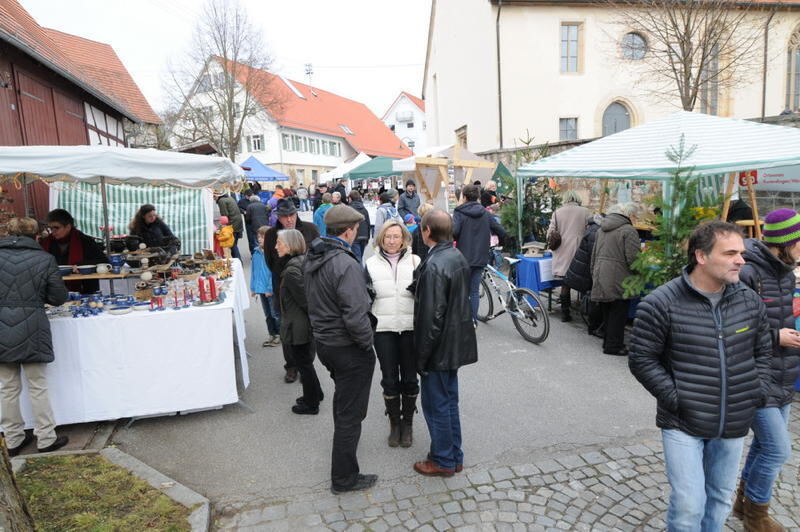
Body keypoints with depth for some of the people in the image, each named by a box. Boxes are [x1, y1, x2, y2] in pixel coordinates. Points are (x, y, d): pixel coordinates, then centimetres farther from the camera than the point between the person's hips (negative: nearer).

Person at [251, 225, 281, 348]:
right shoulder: (256, 252, 3)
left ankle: (279, 334, 23)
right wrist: (253, 288, 9)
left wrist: (270, 288, -19)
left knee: (275, 314, 8)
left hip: (272, 290, -6)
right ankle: (271, 334, 31)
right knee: (268, 314, 18)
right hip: (261, 288, 6)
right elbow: (254, 270, 9)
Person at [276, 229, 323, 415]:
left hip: (298, 327, -9)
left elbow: (304, 300, -23)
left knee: (303, 364, 8)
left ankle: (311, 405, 25)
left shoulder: (292, 270, -24)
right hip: (308, 325, 9)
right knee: (306, 361, 24)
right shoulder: (304, 261, 4)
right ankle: (315, 394, 42)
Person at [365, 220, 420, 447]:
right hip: (383, 329, 0)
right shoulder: (371, 264, 4)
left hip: (410, 328, 0)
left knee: (409, 378, 7)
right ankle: (394, 422, 25)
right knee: (389, 379, 6)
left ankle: (407, 422, 27)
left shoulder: (415, 261, 2)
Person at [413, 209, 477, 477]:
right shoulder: (458, 256, 4)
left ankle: (443, 461, 23)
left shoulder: (434, 265, -24)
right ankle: (454, 456, 34)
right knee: (449, 400, 20)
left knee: (436, 405, 8)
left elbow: (431, 315, -23)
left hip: (439, 346, -9)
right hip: (456, 342, 9)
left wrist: (422, 355, -15)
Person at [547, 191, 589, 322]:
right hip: (579, 251, -2)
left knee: (565, 282, 7)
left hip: (562, 252, 2)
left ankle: (565, 313, 12)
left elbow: (550, 233, 3)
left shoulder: (558, 212, 5)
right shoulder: (585, 211, 1)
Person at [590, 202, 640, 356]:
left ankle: (608, 342, 25)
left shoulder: (602, 229, 16)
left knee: (607, 312, 16)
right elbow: (632, 258, -15)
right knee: (618, 313, 2)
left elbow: (594, 255, 20)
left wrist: (594, 275, 25)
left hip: (600, 276, 8)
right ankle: (613, 346, 6)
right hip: (618, 279, -7)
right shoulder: (629, 231, -9)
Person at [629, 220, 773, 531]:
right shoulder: (661, 304, -17)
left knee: (720, 499, 20)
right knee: (688, 506, -1)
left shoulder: (750, 301, 0)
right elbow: (642, 360, -12)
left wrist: (758, 392, 3)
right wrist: (675, 398, -15)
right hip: (683, 424, -5)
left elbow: (763, 351, 15)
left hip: (733, 425, 5)